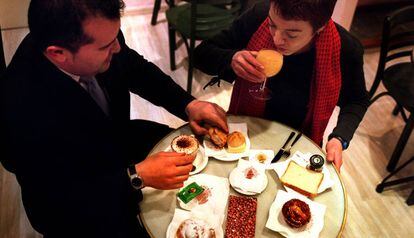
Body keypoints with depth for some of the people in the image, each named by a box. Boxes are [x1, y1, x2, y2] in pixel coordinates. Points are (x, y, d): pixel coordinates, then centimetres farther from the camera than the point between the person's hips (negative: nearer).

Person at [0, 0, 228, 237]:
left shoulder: (96, 36, -22)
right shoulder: (23, 110, -37)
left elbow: (137, 70, -2)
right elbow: (54, 200, -26)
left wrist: (188, 104, -15)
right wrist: (137, 176, -34)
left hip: (116, 141, 6)